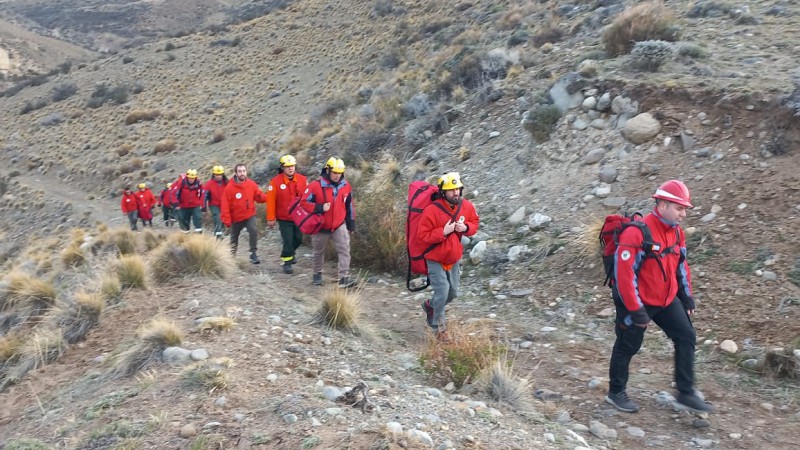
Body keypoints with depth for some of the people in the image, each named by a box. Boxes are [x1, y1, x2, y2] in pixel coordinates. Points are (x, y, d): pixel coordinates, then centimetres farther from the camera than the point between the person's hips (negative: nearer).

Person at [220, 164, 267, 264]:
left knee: (254, 231, -25)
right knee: (234, 238, 17)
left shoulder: (252, 184, -8)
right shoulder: (229, 187, -16)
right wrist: (227, 220, -19)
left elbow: (259, 197, -2)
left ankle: (253, 254, -16)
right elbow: (225, 205, -15)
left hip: (250, 215, 0)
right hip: (236, 218, 0)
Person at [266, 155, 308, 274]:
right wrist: (270, 218, -9)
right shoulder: (275, 181, -13)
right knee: (288, 241, -3)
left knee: (298, 238, 15)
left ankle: (290, 253, 44)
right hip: (284, 218, -4)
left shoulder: (302, 179, -5)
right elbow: (271, 201, -11)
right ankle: (287, 263, 15)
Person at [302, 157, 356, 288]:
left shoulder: (346, 186, -1)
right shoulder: (316, 186, -15)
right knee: (318, 252, 14)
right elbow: (304, 202, -13)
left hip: (339, 225, 2)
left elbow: (350, 207, 10)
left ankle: (344, 278, -11)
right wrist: (320, 208, -26)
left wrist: (351, 224, 12)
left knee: (345, 250, -11)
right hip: (321, 226, -2)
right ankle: (317, 275, 34)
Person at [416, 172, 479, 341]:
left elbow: (475, 222, 7)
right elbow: (422, 235, -21)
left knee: (453, 293, 14)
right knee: (442, 292, -9)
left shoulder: (466, 206, -8)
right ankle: (439, 328, 15)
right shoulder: (432, 210, -25)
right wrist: (443, 232, -30)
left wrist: (466, 227, -15)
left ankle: (430, 306, 44)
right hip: (435, 259, -6)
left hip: (454, 258, 6)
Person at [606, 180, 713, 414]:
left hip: (667, 299, 8)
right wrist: (635, 310, -25)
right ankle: (616, 393, 25)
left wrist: (687, 297, 13)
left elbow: (681, 265, 15)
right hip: (638, 302, -7)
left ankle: (686, 393, 15)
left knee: (686, 337, 4)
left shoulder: (676, 232, 2)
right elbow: (624, 274, -27)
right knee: (628, 346, 6)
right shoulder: (636, 233, -26)